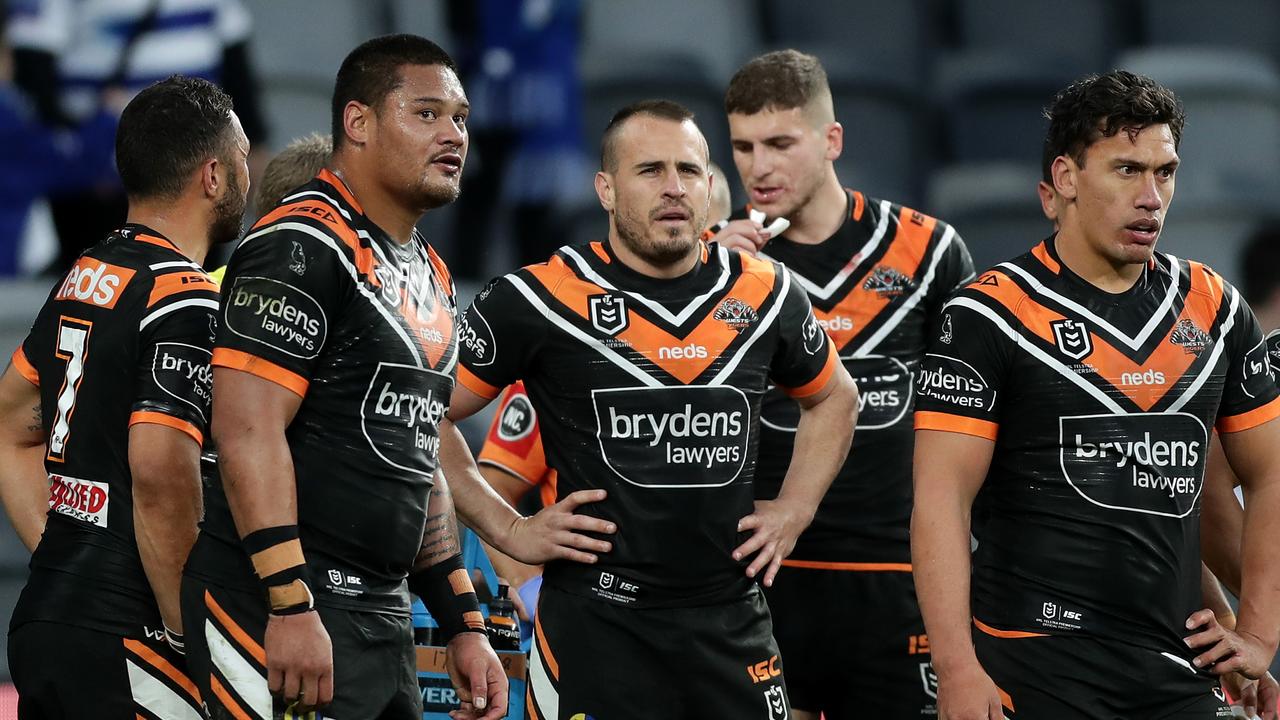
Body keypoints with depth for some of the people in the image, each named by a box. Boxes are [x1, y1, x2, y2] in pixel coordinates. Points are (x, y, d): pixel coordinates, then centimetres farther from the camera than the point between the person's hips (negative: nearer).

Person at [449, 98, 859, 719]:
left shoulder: (764, 295, 6)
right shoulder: (543, 300, -6)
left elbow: (833, 399, 25)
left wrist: (792, 513, 13)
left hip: (731, 621, 4)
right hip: (596, 619, -4)